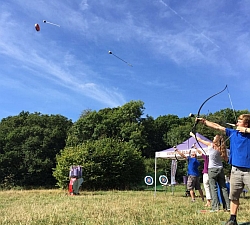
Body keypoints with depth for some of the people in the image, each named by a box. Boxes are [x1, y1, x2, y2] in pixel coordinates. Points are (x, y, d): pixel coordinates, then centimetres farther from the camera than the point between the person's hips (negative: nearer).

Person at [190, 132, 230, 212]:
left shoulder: (211, 145, -6)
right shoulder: (221, 148, 3)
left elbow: (199, 139, 4)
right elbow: (226, 159, 10)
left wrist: (192, 134, 17)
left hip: (212, 170, -4)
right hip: (220, 169, 4)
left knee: (213, 188, -3)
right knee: (223, 188, 9)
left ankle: (215, 207, -7)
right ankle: (227, 206, 10)